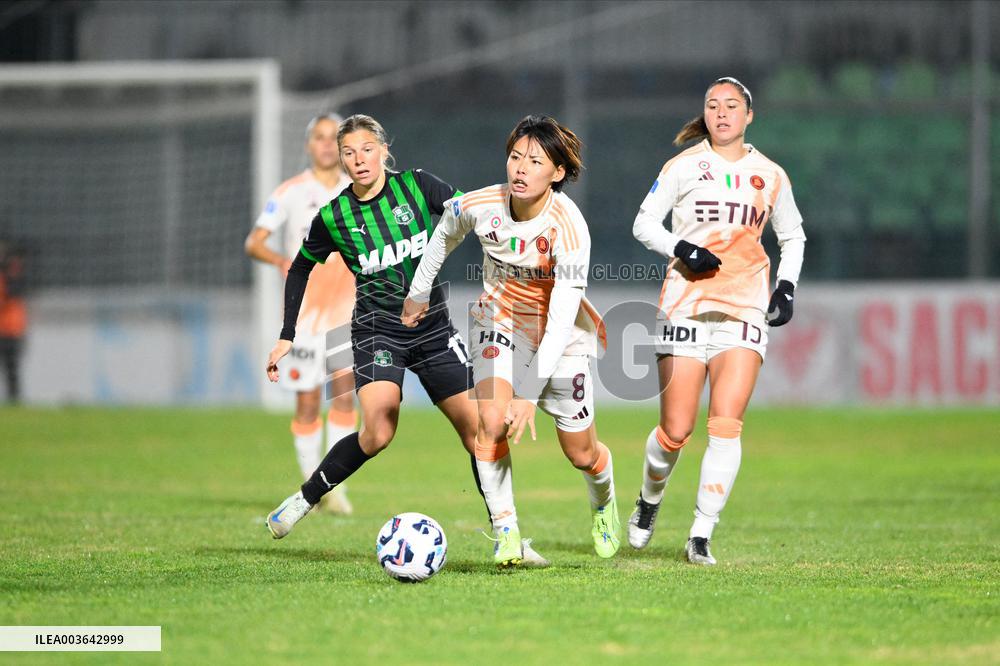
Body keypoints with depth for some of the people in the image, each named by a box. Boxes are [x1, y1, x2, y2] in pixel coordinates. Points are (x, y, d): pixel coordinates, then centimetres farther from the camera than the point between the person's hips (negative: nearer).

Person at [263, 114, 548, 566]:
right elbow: (300, 270, 11)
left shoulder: (417, 186, -5)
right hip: (377, 330, -2)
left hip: (433, 327, 2)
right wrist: (287, 338, 10)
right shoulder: (333, 217, -4)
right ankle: (304, 499, -3)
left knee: (475, 428, -3)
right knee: (378, 432, -23)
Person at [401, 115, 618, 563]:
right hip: (500, 320, 2)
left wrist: (531, 396, -38)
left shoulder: (569, 228, -31)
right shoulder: (481, 206, -20)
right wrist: (420, 290, 16)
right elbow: (446, 231, 7)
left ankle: (603, 502, 42)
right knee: (491, 421, -25)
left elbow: (561, 320, -33)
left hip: (560, 336, -2)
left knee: (580, 453, 7)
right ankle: (504, 527, -13)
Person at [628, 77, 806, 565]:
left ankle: (701, 536, -9)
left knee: (726, 425, -13)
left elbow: (792, 236, 23)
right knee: (675, 431, -4)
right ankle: (649, 501, 26)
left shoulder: (770, 175, 10)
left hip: (745, 306, 1)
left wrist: (787, 285, 8)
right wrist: (680, 248, -12)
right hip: (686, 303, -1)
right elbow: (644, 223, 6)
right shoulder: (684, 167, 3)